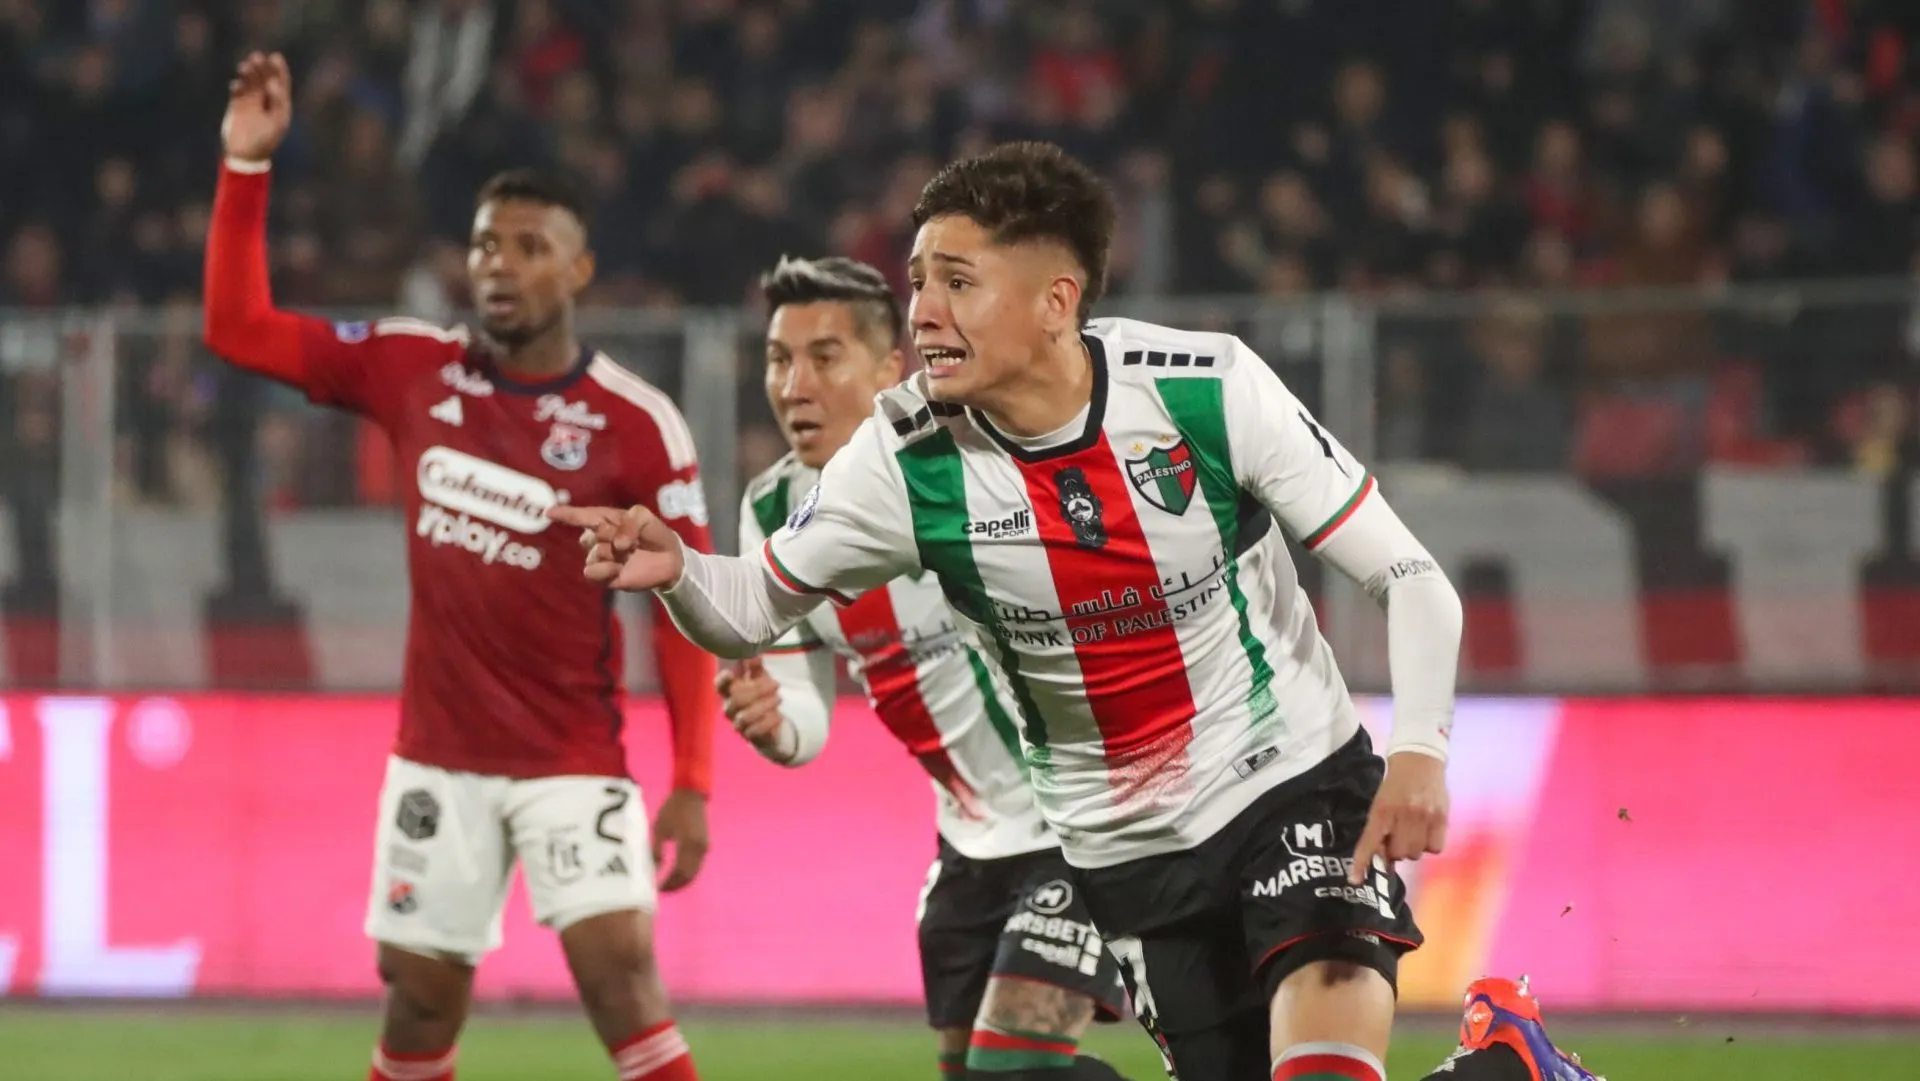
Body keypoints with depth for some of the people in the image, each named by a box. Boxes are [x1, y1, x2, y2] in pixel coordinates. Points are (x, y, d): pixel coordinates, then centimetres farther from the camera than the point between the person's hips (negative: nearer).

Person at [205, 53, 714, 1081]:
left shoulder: (637, 425, -10)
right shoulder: (413, 368, 1)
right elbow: (238, 327, 8)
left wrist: (692, 785, -14)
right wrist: (246, 165, 0)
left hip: (570, 759, -4)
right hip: (438, 754, 4)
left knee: (619, 971, -17)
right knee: (420, 996, 7)